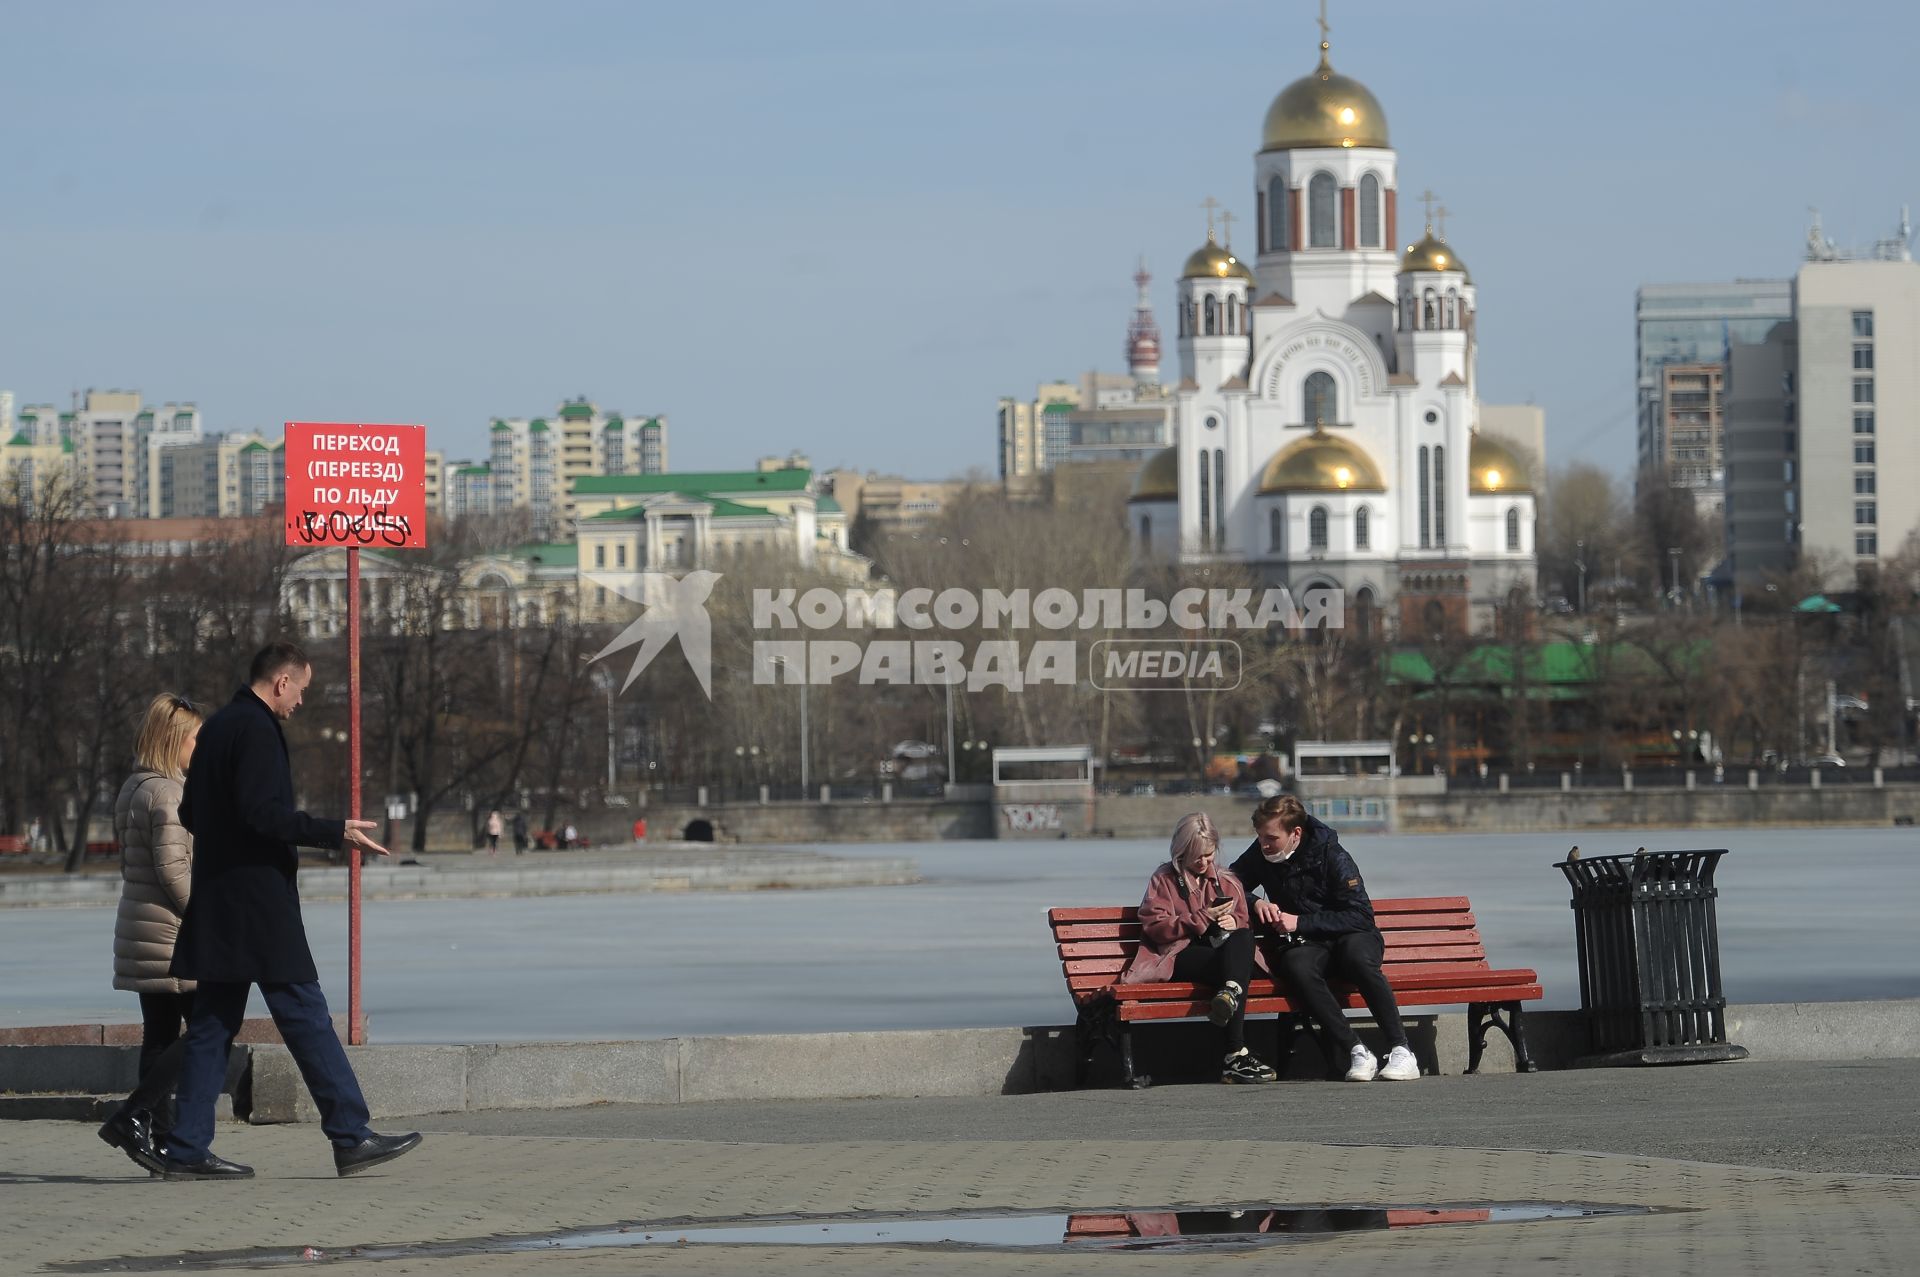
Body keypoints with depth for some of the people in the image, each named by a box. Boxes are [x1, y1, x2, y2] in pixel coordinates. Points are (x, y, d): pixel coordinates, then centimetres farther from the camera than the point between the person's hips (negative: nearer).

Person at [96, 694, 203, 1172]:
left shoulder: (136, 789, 15)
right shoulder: (165, 793, -15)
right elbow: (173, 869, -20)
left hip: (143, 932, 10)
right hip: (173, 934, -10)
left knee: (161, 1036, 9)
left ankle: (162, 1135, 7)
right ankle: (131, 1118, -11)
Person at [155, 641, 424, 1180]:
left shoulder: (216, 728, 16)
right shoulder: (256, 730, -13)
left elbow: (190, 813, 21)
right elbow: (261, 812, -22)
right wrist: (337, 833, -18)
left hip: (217, 907, 9)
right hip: (258, 907, -9)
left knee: (213, 1025, 9)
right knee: (306, 1016, -5)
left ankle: (187, 1148, 6)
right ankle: (350, 1137, -3)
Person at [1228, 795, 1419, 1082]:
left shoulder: (1332, 856, -12)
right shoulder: (1259, 856, 1)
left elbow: (1361, 915, -15)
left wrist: (1301, 923, -20)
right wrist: (1255, 903, -8)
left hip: (1349, 936, -3)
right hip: (1306, 944, 3)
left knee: (1358, 957, -39)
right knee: (1297, 969, -35)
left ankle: (1400, 1049, -35)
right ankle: (1356, 1051, -36)